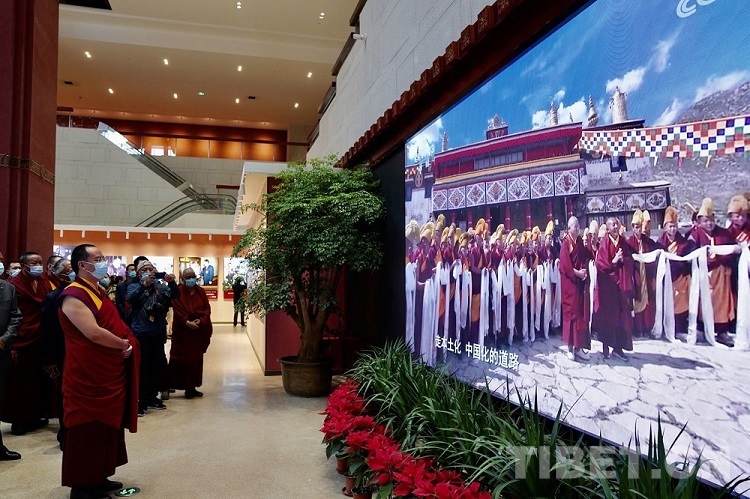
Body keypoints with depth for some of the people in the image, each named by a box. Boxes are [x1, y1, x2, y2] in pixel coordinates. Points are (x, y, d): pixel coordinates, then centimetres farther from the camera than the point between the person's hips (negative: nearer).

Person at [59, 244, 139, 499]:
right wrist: (123, 345, -14)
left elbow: (113, 324, 19)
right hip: (88, 376, -10)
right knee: (88, 430, 2)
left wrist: (126, 342, 0)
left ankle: (99, 477, 29)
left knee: (106, 425, 16)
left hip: (109, 372, 10)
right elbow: (94, 333, -27)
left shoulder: (98, 292, 14)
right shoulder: (74, 295, -17)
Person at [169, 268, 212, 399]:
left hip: (198, 330, 4)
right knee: (178, 359, -2)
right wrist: (187, 322, -21)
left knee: (195, 359, 7)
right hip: (182, 330, -4)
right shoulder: (178, 292, -3)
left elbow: (207, 308, 3)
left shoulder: (201, 292, 8)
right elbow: (177, 310, -11)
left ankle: (191, 388, 15)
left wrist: (201, 320, -14)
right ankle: (168, 386, 7)